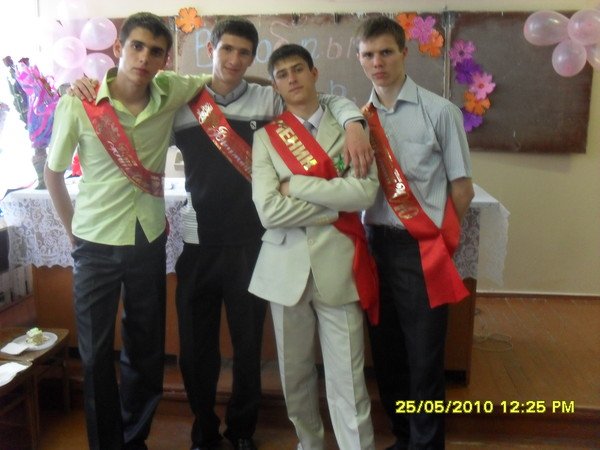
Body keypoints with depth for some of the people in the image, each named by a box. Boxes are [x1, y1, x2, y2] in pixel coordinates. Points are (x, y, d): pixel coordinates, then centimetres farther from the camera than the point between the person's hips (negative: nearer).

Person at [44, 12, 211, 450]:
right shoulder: (79, 104, -11)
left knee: (147, 350, 13)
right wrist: (75, 231, 4)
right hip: (96, 247, -2)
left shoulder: (170, 93, -6)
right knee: (96, 355, 8)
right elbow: (53, 173, 0)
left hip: (150, 243, 2)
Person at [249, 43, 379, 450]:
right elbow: (269, 210, -10)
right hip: (286, 267, 2)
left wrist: (297, 185, -11)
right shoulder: (266, 137, 3)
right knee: (295, 373, 16)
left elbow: (365, 192, -13)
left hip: (338, 266, -1)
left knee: (347, 380, 2)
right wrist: (337, 208, -10)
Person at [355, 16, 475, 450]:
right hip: (377, 244, 5)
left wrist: (443, 242, -3)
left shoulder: (439, 111, -5)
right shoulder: (362, 116, 6)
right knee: (386, 349, 16)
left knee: (424, 354, 5)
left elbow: (462, 187, -2)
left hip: (423, 248, -4)